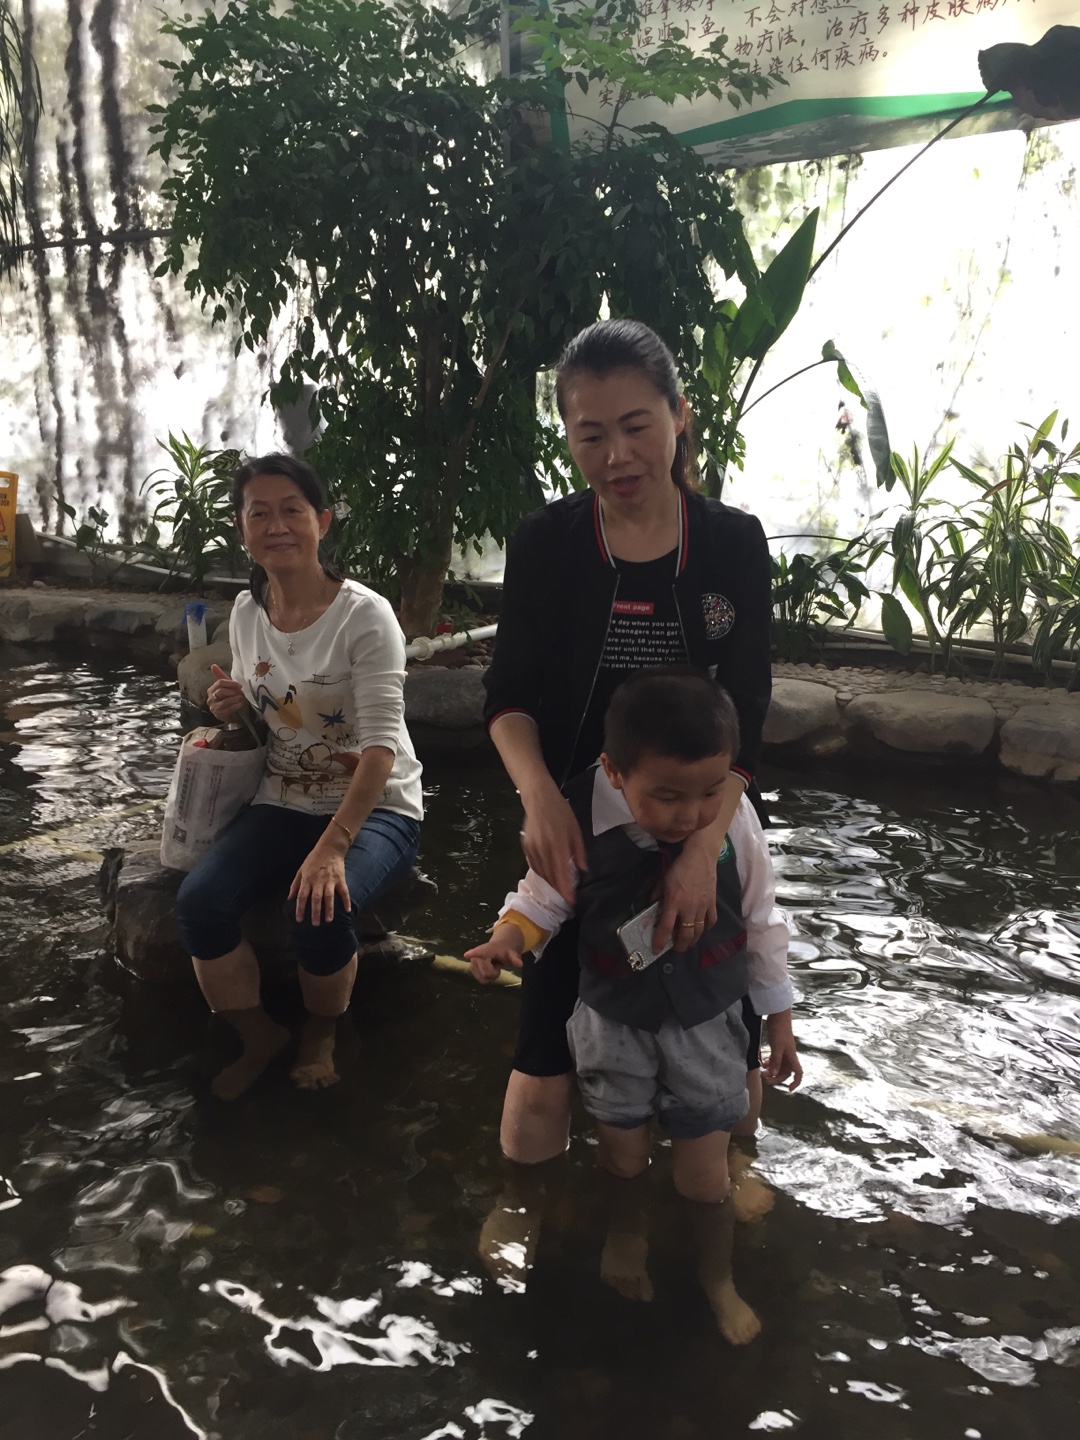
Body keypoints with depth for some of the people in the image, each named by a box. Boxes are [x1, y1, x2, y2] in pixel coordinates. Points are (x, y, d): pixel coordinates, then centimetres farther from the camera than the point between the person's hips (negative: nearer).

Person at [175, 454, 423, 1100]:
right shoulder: (247, 613, 3)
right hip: (284, 802, 5)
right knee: (199, 902, -20)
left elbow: (381, 744, -24)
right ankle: (259, 1036, 8)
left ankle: (321, 1036, 4)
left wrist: (332, 847, -34)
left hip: (375, 806, -5)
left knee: (320, 911, -31)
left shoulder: (365, 615, -17)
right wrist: (231, 707, -6)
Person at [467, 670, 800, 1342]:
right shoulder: (581, 824, -26)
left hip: (707, 1023, 0)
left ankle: (718, 1279, 42)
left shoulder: (736, 822, -21)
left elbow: (762, 923, -6)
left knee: (704, 1176, 10)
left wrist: (780, 1018, 3)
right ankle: (627, 1227, 58)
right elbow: (543, 899, -8)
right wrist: (509, 936, -29)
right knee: (623, 1148, 23)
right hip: (615, 1021, 1)